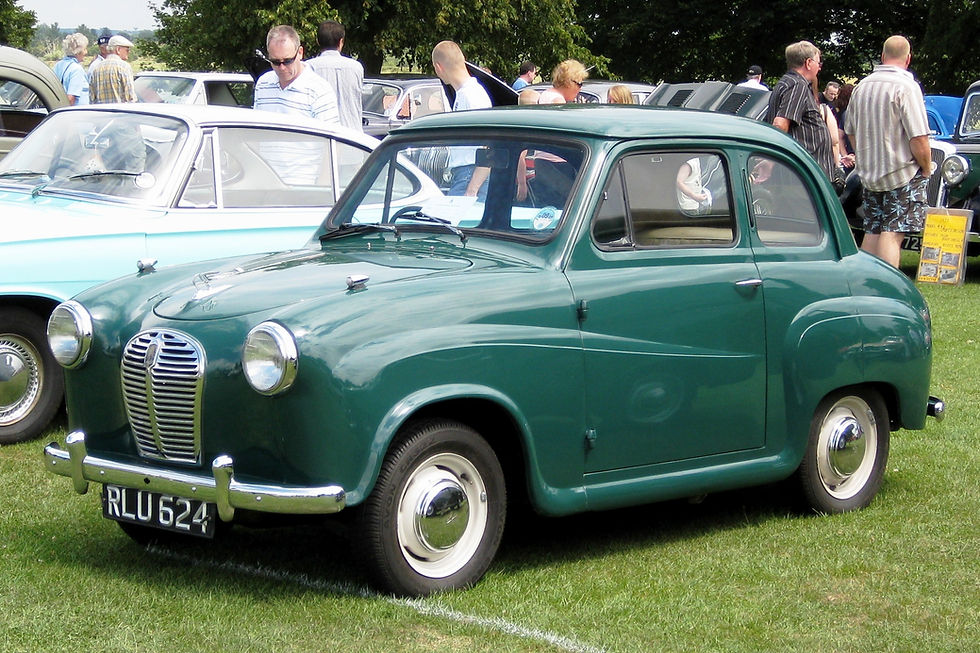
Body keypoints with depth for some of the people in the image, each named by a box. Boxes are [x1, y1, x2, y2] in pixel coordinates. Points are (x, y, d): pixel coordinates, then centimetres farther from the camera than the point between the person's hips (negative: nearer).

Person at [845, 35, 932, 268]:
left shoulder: (862, 86, 7)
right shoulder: (905, 86, -15)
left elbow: (850, 132, 18)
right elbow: (918, 138, -19)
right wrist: (927, 169, -5)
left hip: (869, 174, 7)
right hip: (903, 173, -7)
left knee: (872, 233, 12)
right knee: (892, 234, -9)